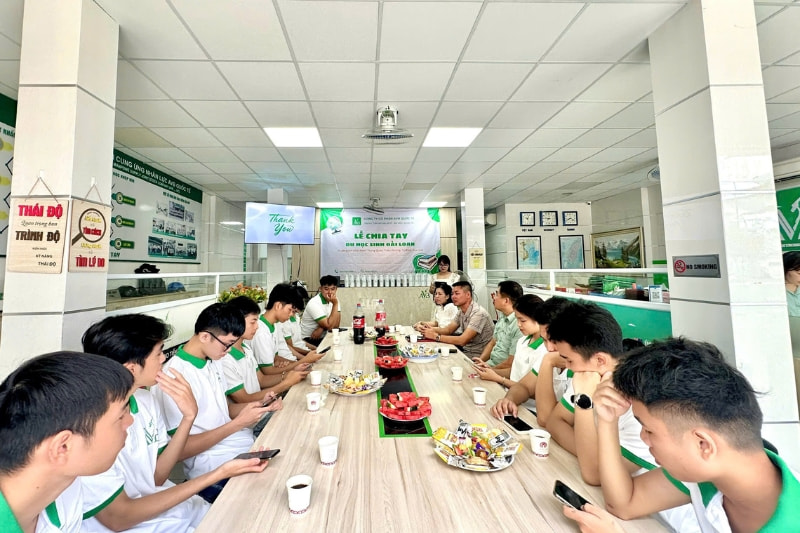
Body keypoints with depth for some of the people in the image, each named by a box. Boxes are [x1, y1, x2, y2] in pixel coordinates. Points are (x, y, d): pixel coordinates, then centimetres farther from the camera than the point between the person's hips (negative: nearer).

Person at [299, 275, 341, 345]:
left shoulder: (334, 300, 0)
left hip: (323, 337, 6)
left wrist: (322, 328, -22)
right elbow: (329, 326, -24)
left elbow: (336, 324, -4)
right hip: (308, 340, -6)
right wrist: (335, 304, -24)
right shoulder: (314, 303, -21)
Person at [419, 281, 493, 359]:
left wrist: (435, 336, -25)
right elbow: (449, 330, 9)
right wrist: (433, 330, -11)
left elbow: (462, 340, -28)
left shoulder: (478, 313, -23)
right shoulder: (461, 311, 5)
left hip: (477, 355, -7)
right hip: (465, 349, 7)